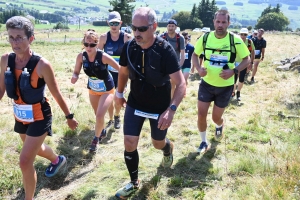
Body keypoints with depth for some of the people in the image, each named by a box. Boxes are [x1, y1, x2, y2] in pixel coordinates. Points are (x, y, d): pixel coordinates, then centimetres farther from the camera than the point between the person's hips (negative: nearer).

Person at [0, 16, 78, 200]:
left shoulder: (42, 65, -23)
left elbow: (57, 94, -13)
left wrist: (69, 117, -3)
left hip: (39, 117, -6)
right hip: (20, 116, 7)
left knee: (25, 161, -7)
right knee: (36, 148, 29)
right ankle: (58, 160, 62)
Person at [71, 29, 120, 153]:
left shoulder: (103, 56, -30)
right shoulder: (81, 56, -18)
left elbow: (120, 69, -22)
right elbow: (76, 72, -5)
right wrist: (74, 77, -28)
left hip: (107, 90, -4)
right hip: (92, 89, 5)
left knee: (99, 116, -16)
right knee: (98, 115, 21)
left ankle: (96, 139, 12)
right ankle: (102, 132, 52)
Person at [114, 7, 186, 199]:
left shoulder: (165, 50, -25)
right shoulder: (129, 47, -12)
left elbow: (181, 84, -27)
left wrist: (171, 109, -39)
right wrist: (120, 94, 16)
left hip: (159, 107, -3)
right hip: (135, 103, 3)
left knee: (158, 143, 16)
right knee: (129, 144, -2)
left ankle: (168, 148, 55)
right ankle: (134, 182, 21)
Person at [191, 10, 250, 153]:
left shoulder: (236, 40, -14)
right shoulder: (205, 38, -8)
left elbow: (247, 60, -3)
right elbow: (195, 55, 7)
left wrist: (234, 71, -21)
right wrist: (199, 68, -14)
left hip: (225, 86, -1)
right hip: (206, 83, 2)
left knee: (216, 117, 10)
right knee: (201, 115, -1)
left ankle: (219, 126, 49)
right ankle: (204, 142, 23)